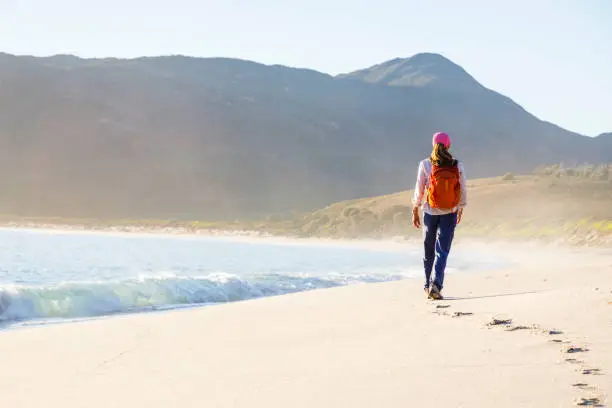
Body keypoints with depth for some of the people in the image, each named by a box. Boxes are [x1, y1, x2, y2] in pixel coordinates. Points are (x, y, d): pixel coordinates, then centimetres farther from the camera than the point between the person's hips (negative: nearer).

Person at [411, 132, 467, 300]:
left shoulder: (425, 164, -8)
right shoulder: (457, 166, -5)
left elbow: (419, 191, -6)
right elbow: (463, 192, 2)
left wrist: (415, 212, 5)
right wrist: (460, 210, 19)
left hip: (430, 212, 0)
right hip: (450, 213, 0)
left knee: (429, 250, 16)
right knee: (442, 251, -1)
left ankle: (428, 285, 28)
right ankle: (436, 284, -20)